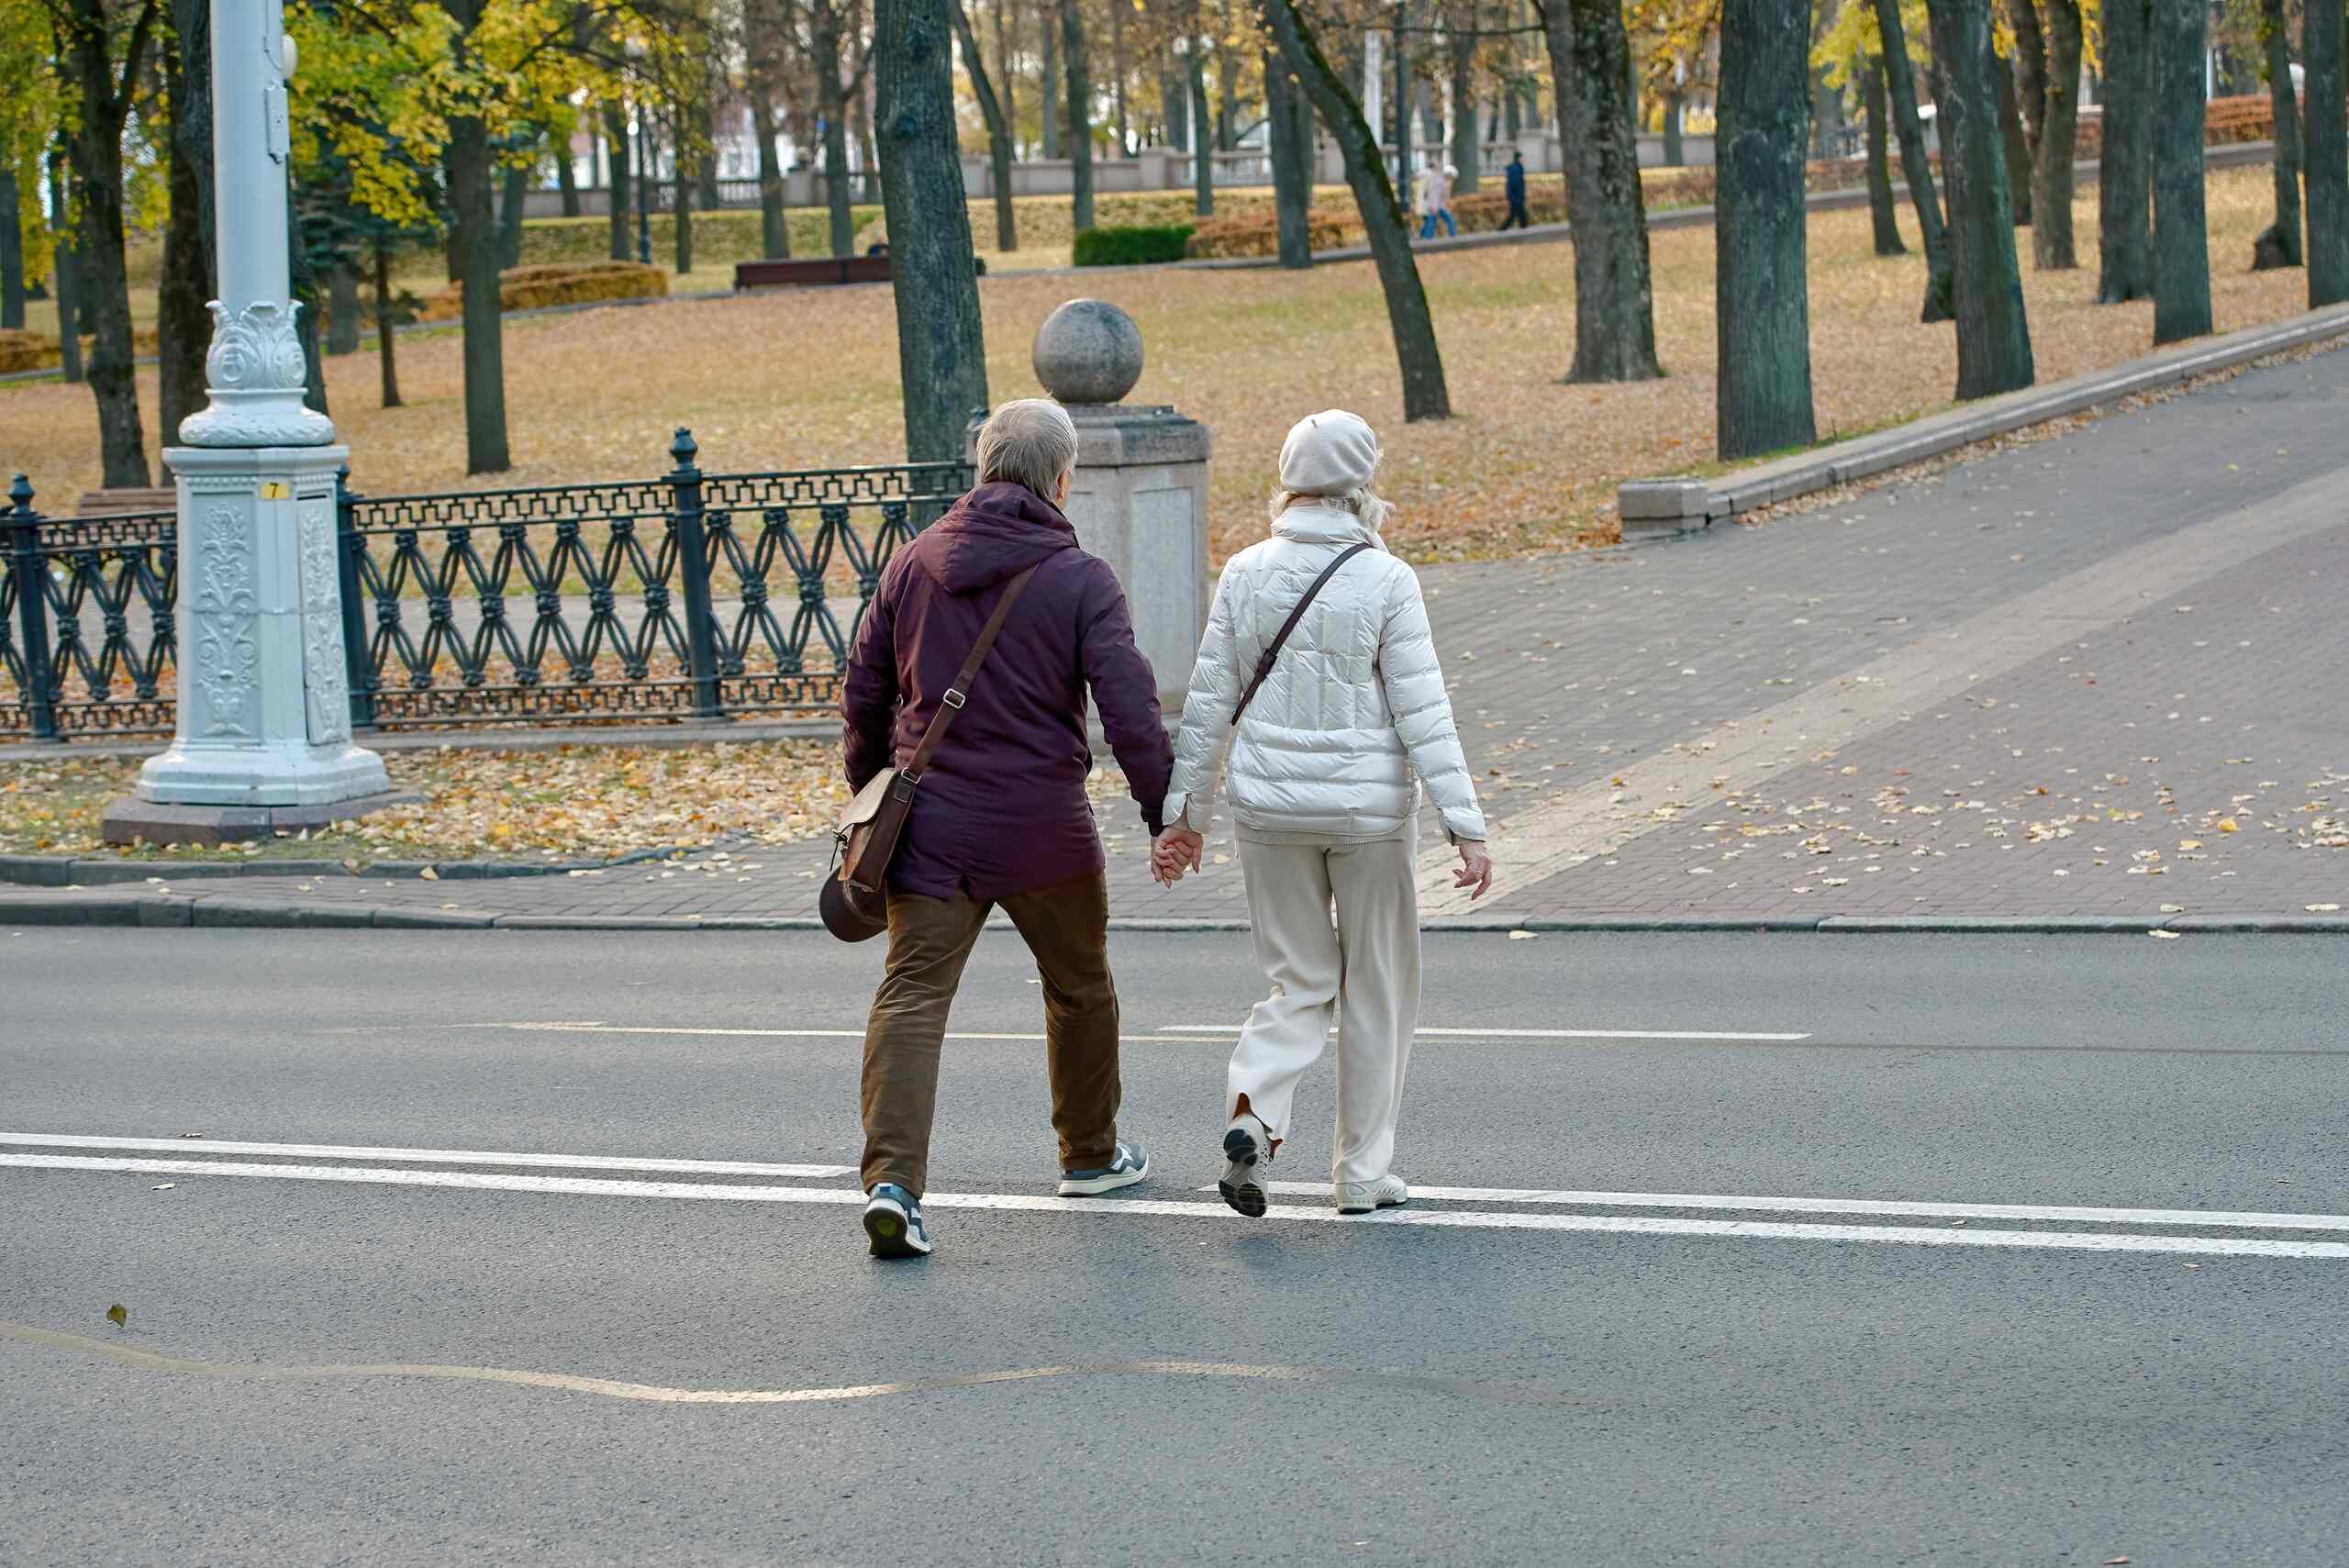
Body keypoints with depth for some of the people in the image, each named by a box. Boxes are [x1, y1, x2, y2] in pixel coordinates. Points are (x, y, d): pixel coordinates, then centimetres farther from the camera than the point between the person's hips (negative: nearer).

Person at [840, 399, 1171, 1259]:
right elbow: (1129, 708, -14)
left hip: (929, 825, 2)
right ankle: (1091, 1153, 34)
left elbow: (864, 691, 11)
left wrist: (872, 793, 24)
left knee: (912, 994, -3)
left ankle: (891, 1178, -19)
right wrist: (1164, 812, -6)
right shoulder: (1080, 579, -8)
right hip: (1043, 827, -2)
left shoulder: (915, 562, 5)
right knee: (1080, 987, 19)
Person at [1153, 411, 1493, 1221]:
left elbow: (1207, 704, 3)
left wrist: (1183, 812, 11)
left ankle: (1252, 1109, -12)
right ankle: (1364, 1173, 18)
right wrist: (1466, 827, -10)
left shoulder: (1245, 574, -1)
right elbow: (1423, 713, -12)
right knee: (1377, 989, 14)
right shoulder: (1385, 580, -11)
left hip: (1270, 810, 3)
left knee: (1301, 984, 15)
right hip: (1368, 809, -3)